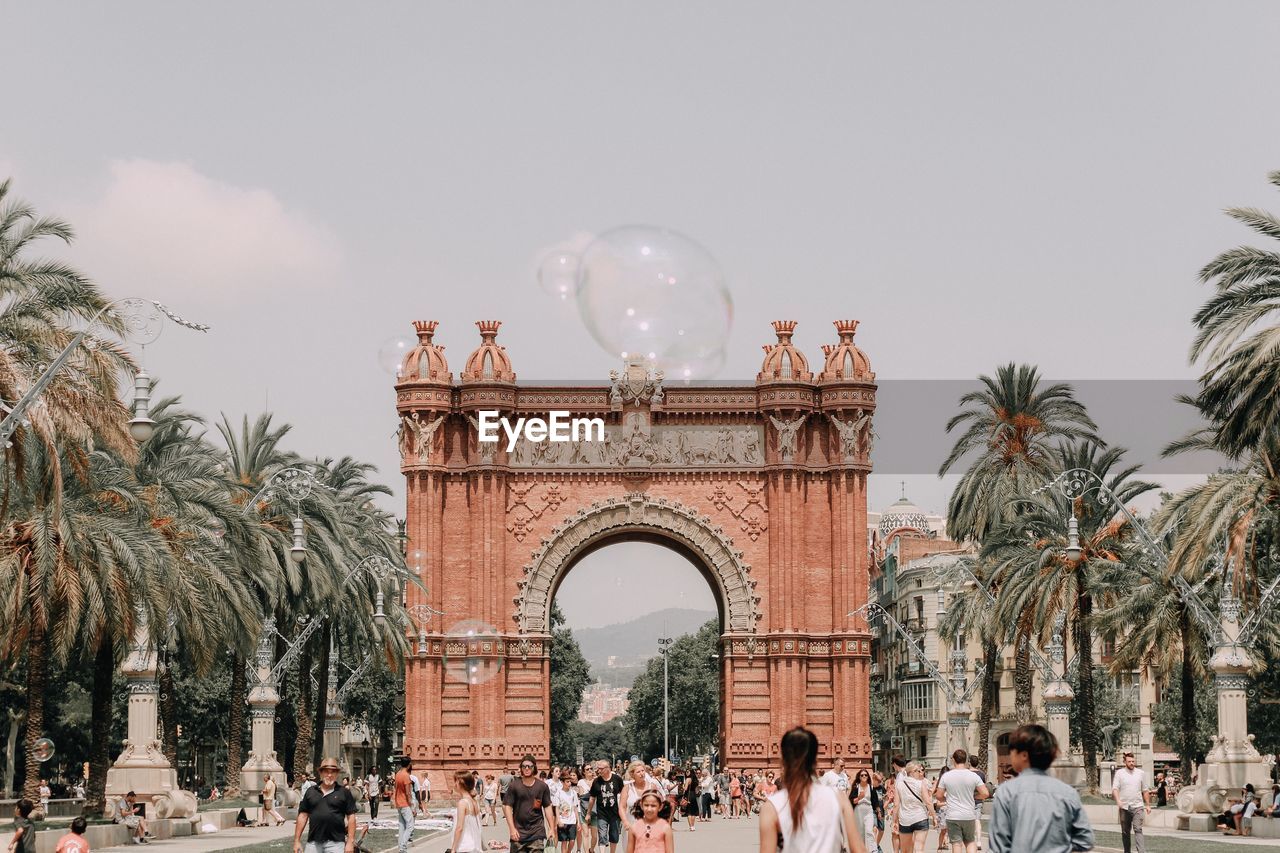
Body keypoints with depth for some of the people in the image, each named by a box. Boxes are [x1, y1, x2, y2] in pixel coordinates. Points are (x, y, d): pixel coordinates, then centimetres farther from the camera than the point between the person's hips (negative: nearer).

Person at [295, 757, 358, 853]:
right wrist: (297, 841, 6)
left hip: (336, 843, -3)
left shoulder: (344, 793, 3)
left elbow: (351, 817, 1)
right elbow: (303, 816, 11)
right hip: (313, 843, 3)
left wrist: (350, 842, -6)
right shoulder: (311, 791, 11)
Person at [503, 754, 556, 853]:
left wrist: (552, 828, 2)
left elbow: (547, 807, 8)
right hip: (519, 832, 0)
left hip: (537, 832, 0)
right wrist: (512, 828, -9)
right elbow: (507, 806, -1)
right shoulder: (514, 786, 0)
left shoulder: (542, 786, 4)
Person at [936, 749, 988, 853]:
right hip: (969, 816, 1)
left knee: (956, 843, 3)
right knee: (970, 841, 15)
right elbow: (985, 794, -5)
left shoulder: (946, 776, -4)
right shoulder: (973, 776, -4)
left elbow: (939, 796, -1)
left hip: (953, 816, -1)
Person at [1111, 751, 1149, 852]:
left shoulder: (1141, 773, 8)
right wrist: (1118, 800, -22)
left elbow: (1145, 791, 15)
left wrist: (1148, 805, 12)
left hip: (1138, 806, 0)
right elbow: (1115, 788, -5)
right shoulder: (1119, 773, 3)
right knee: (1125, 832, 9)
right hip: (1124, 807, 1)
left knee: (1138, 830, -13)